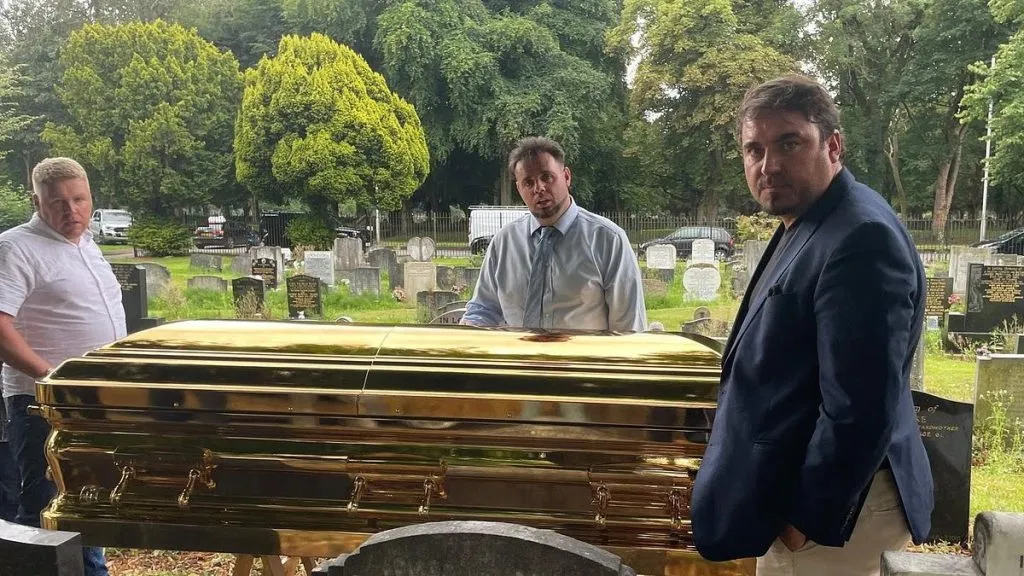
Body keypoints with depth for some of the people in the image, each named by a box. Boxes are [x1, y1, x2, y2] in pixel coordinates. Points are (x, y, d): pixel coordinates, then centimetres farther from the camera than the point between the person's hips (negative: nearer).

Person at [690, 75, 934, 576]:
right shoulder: (805, 228, 9)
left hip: (830, 514, -9)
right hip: (796, 497, 9)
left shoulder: (861, 237, -23)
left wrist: (807, 523, -18)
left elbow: (860, 411, -27)